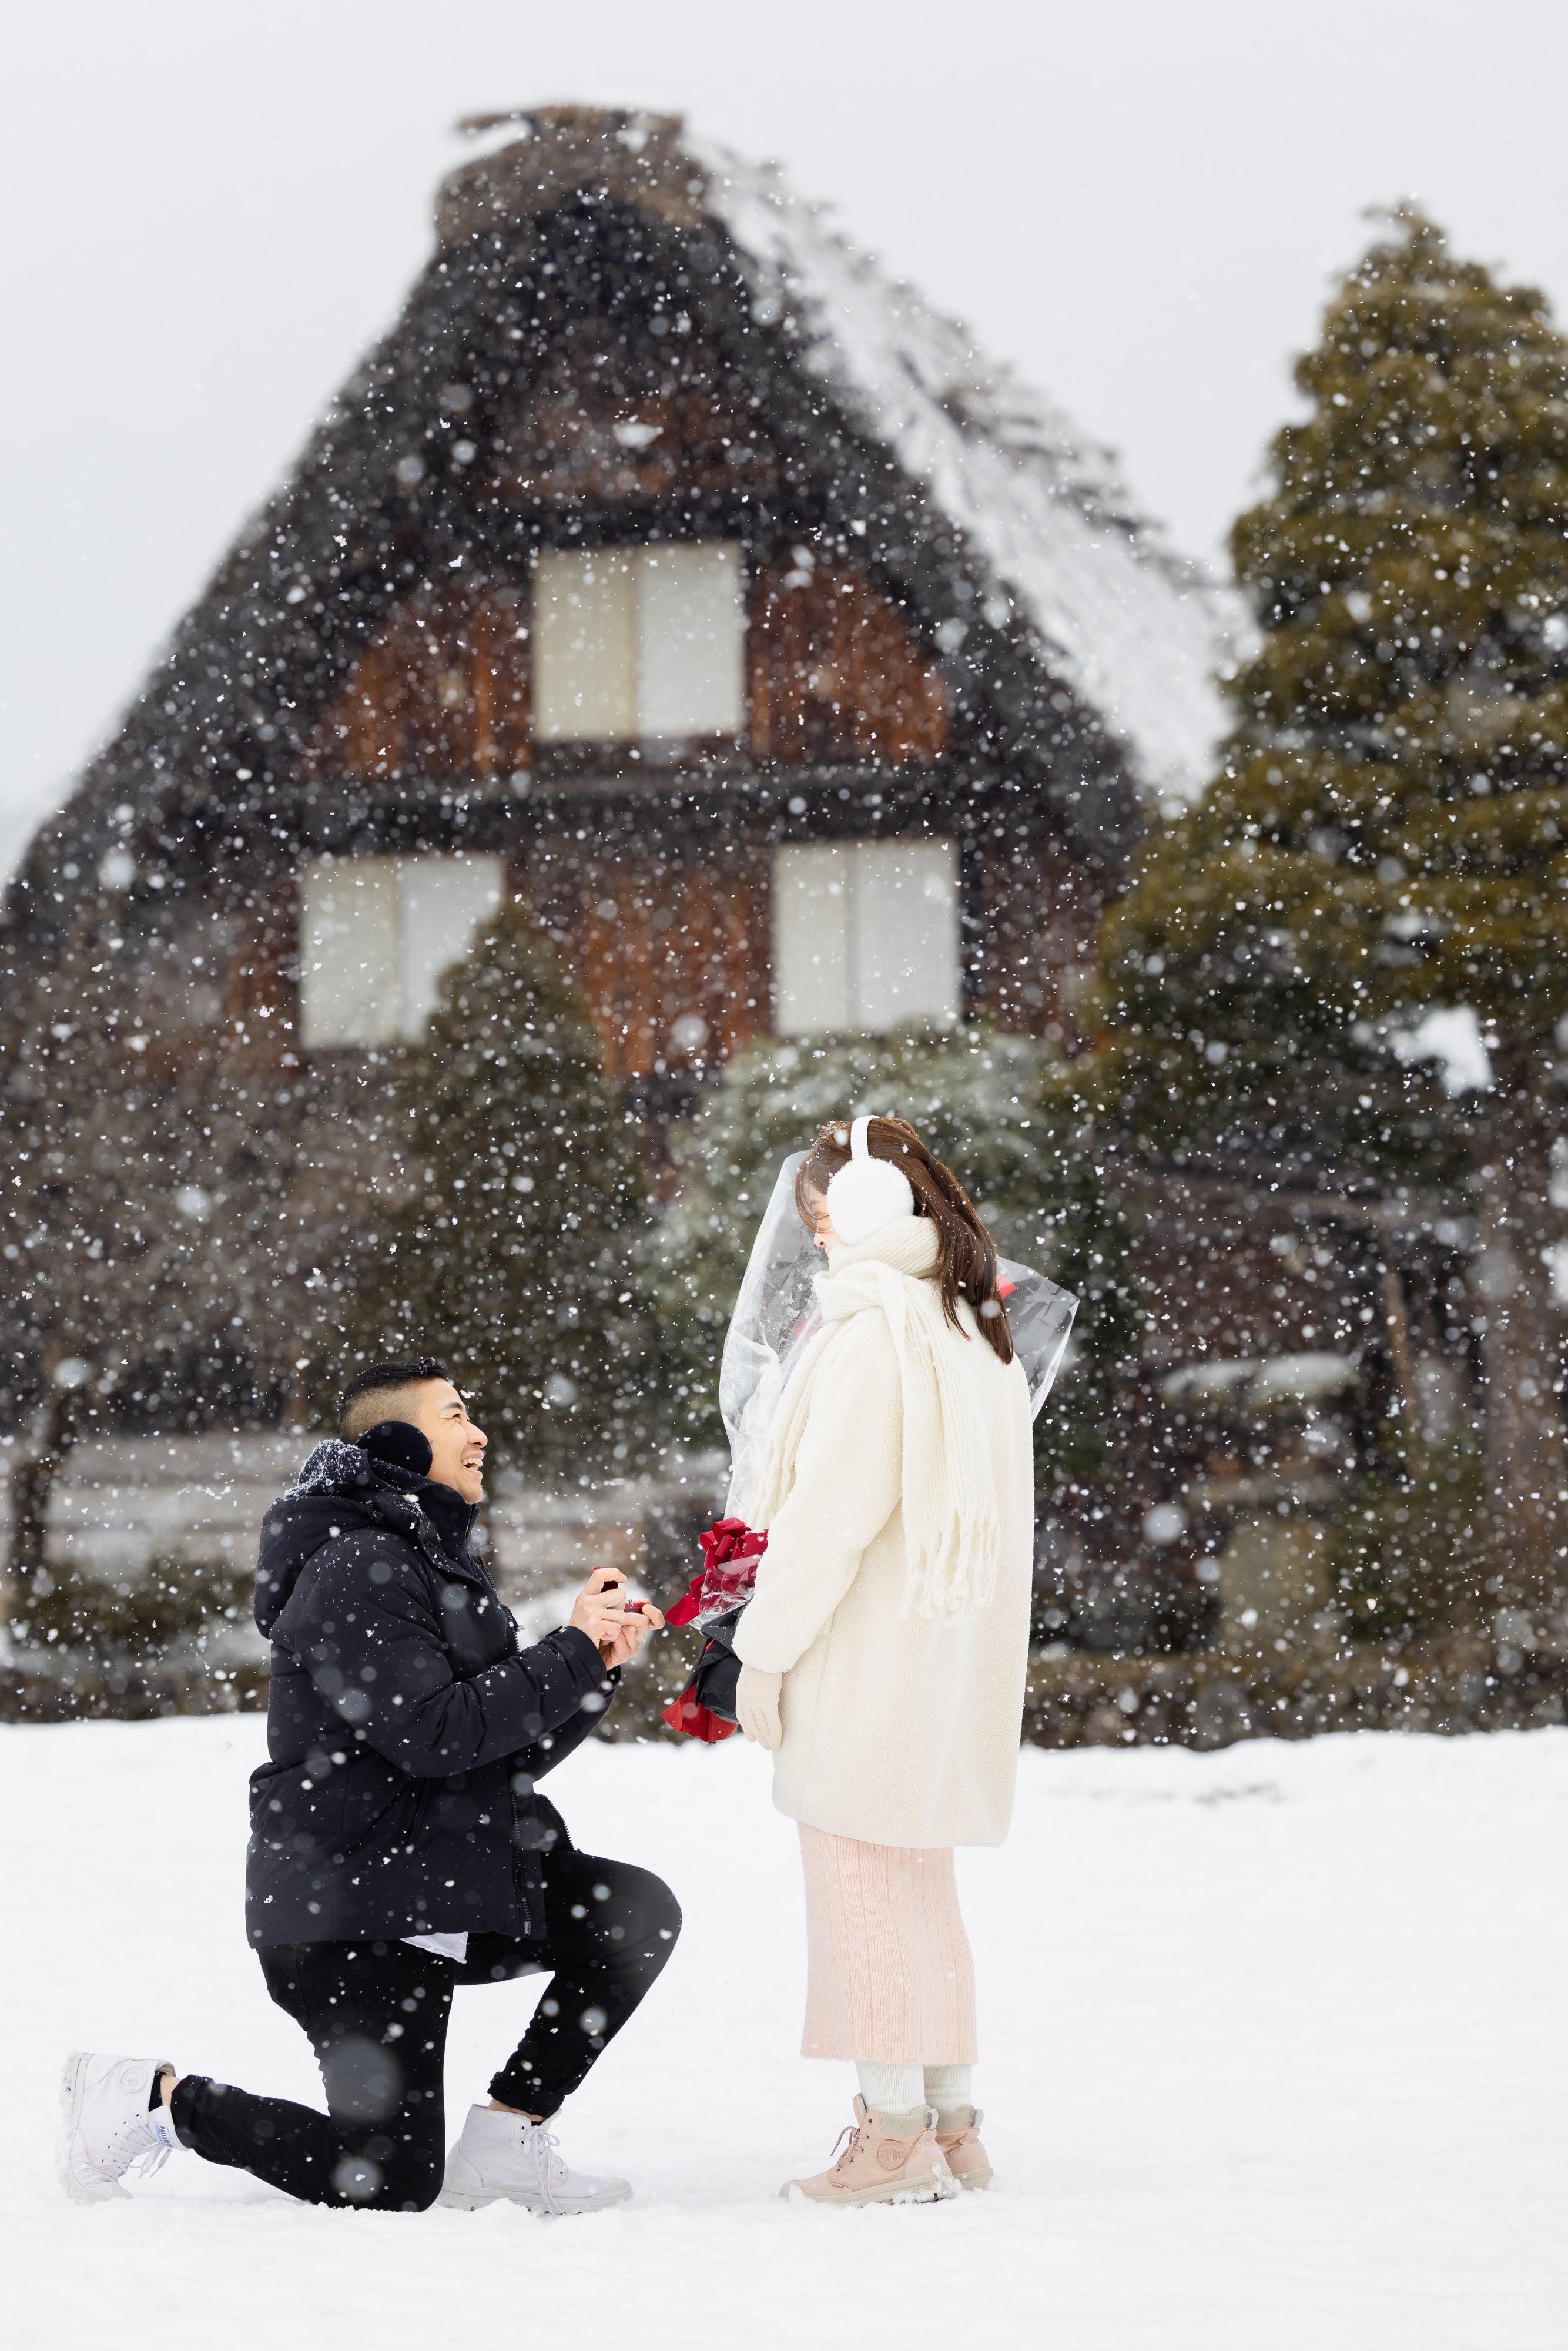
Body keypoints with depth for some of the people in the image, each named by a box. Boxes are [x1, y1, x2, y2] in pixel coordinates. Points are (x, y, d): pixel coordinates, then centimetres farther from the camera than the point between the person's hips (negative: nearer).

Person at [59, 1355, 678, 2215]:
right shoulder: (356, 1570, -14)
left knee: (638, 1913, -6)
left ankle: (502, 2140, 2)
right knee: (394, 2182, -10)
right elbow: (433, 1732, -25)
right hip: (350, 1910, -9)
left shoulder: (435, 1564, 18)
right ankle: (154, 2099, 7)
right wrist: (571, 1654, -19)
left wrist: (597, 1667, 1)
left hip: (447, 1895, 9)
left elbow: (512, 1754, 16)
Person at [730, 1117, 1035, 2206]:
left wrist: (766, 1648, -12)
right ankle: (953, 2120, 18)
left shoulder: (872, 1328, -15)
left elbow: (833, 1511, -18)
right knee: (920, 1890, 15)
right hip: (951, 1656, 9)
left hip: (870, 1655, -9)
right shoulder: (975, 1329, 13)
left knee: (864, 1881, -3)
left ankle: (896, 2131, -3)